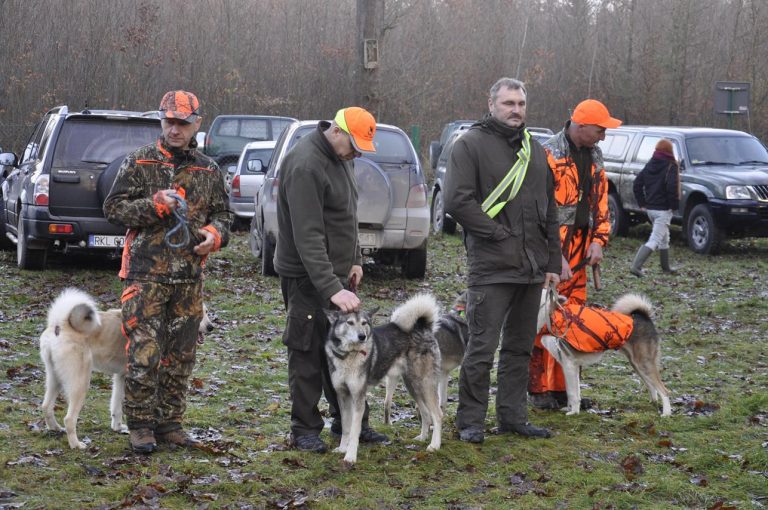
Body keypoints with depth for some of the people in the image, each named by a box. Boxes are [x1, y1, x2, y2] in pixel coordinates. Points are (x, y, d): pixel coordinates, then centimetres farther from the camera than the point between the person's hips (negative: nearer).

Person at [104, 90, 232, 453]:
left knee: (181, 355, 8)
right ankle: (140, 425, 3)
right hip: (146, 273, -4)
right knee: (145, 352, -7)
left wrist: (214, 234, -3)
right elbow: (113, 208, -2)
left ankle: (170, 423, 19)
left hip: (190, 277, 4)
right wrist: (155, 205, -16)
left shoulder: (208, 171, 12)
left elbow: (222, 213, 19)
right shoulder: (139, 163, 1)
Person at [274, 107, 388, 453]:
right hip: (308, 277, -9)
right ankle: (305, 430, 8)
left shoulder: (341, 157, 8)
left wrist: (355, 260, 13)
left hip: (336, 272, 9)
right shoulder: (306, 165, -23)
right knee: (309, 353, -2)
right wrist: (332, 289, -33)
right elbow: (308, 237, -28)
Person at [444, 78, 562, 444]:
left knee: (520, 347, 13)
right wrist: (497, 232, -15)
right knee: (482, 348, -4)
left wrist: (553, 262, 14)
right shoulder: (471, 144, -5)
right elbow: (456, 200, -16)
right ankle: (470, 422, 6)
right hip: (491, 267, -7)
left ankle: (513, 416, 23)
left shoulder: (534, 149, 16)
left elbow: (550, 210, 19)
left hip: (532, 268, 7)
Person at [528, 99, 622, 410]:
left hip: (579, 251, 8)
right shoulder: (550, 154, -12)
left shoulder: (594, 156, 13)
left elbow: (601, 200, 18)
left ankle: (564, 387, 17)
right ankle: (540, 388, 0)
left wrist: (598, 240, 3)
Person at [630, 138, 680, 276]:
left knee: (664, 238, 23)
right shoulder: (671, 166, -13)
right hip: (663, 209, -8)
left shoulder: (649, 165, 8)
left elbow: (637, 184, 8)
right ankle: (636, 266, -22)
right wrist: (674, 205, -11)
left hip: (650, 208, 8)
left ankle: (666, 267, 31)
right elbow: (672, 187, -23)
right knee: (654, 240, -10)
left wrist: (642, 203, 11)